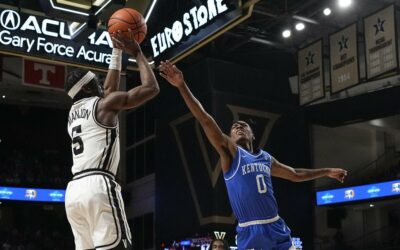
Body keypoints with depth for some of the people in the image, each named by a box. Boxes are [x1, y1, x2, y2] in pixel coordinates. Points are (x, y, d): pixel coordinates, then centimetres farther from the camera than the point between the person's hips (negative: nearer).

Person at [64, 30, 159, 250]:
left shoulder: (73, 112, 26)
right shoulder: (104, 104, 4)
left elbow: (109, 88, 40)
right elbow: (151, 88, 5)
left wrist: (117, 51, 42)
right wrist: (137, 53, 15)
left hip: (74, 190, 8)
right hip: (98, 185, -8)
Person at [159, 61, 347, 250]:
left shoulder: (266, 158, 17)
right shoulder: (230, 153, 1)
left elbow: (295, 174, 35)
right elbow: (205, 120, -11)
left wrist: (326, 172, 39)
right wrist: (182, 85, -21)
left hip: (276, 228, 5)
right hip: (249, 233, -5)